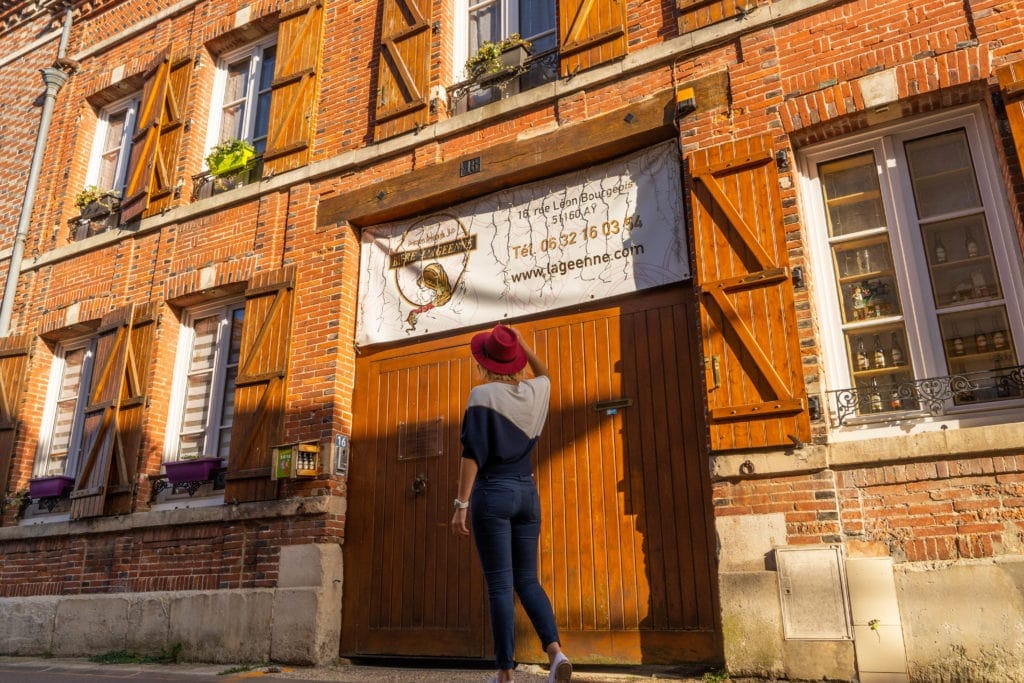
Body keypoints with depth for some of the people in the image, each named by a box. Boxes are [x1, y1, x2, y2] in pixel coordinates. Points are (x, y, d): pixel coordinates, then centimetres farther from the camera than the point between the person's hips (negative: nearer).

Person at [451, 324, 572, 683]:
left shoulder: (483, 394, -8)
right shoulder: (535, 391, 7)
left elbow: (473, 452, -14)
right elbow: (544, 372, 34)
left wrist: (461, 504, -14)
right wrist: (521, 344, 27)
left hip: (493, 492, -5)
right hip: (527, 493, 5)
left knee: (499, 584, -1)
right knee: (527, 580, 12)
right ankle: (555, 650, -6)